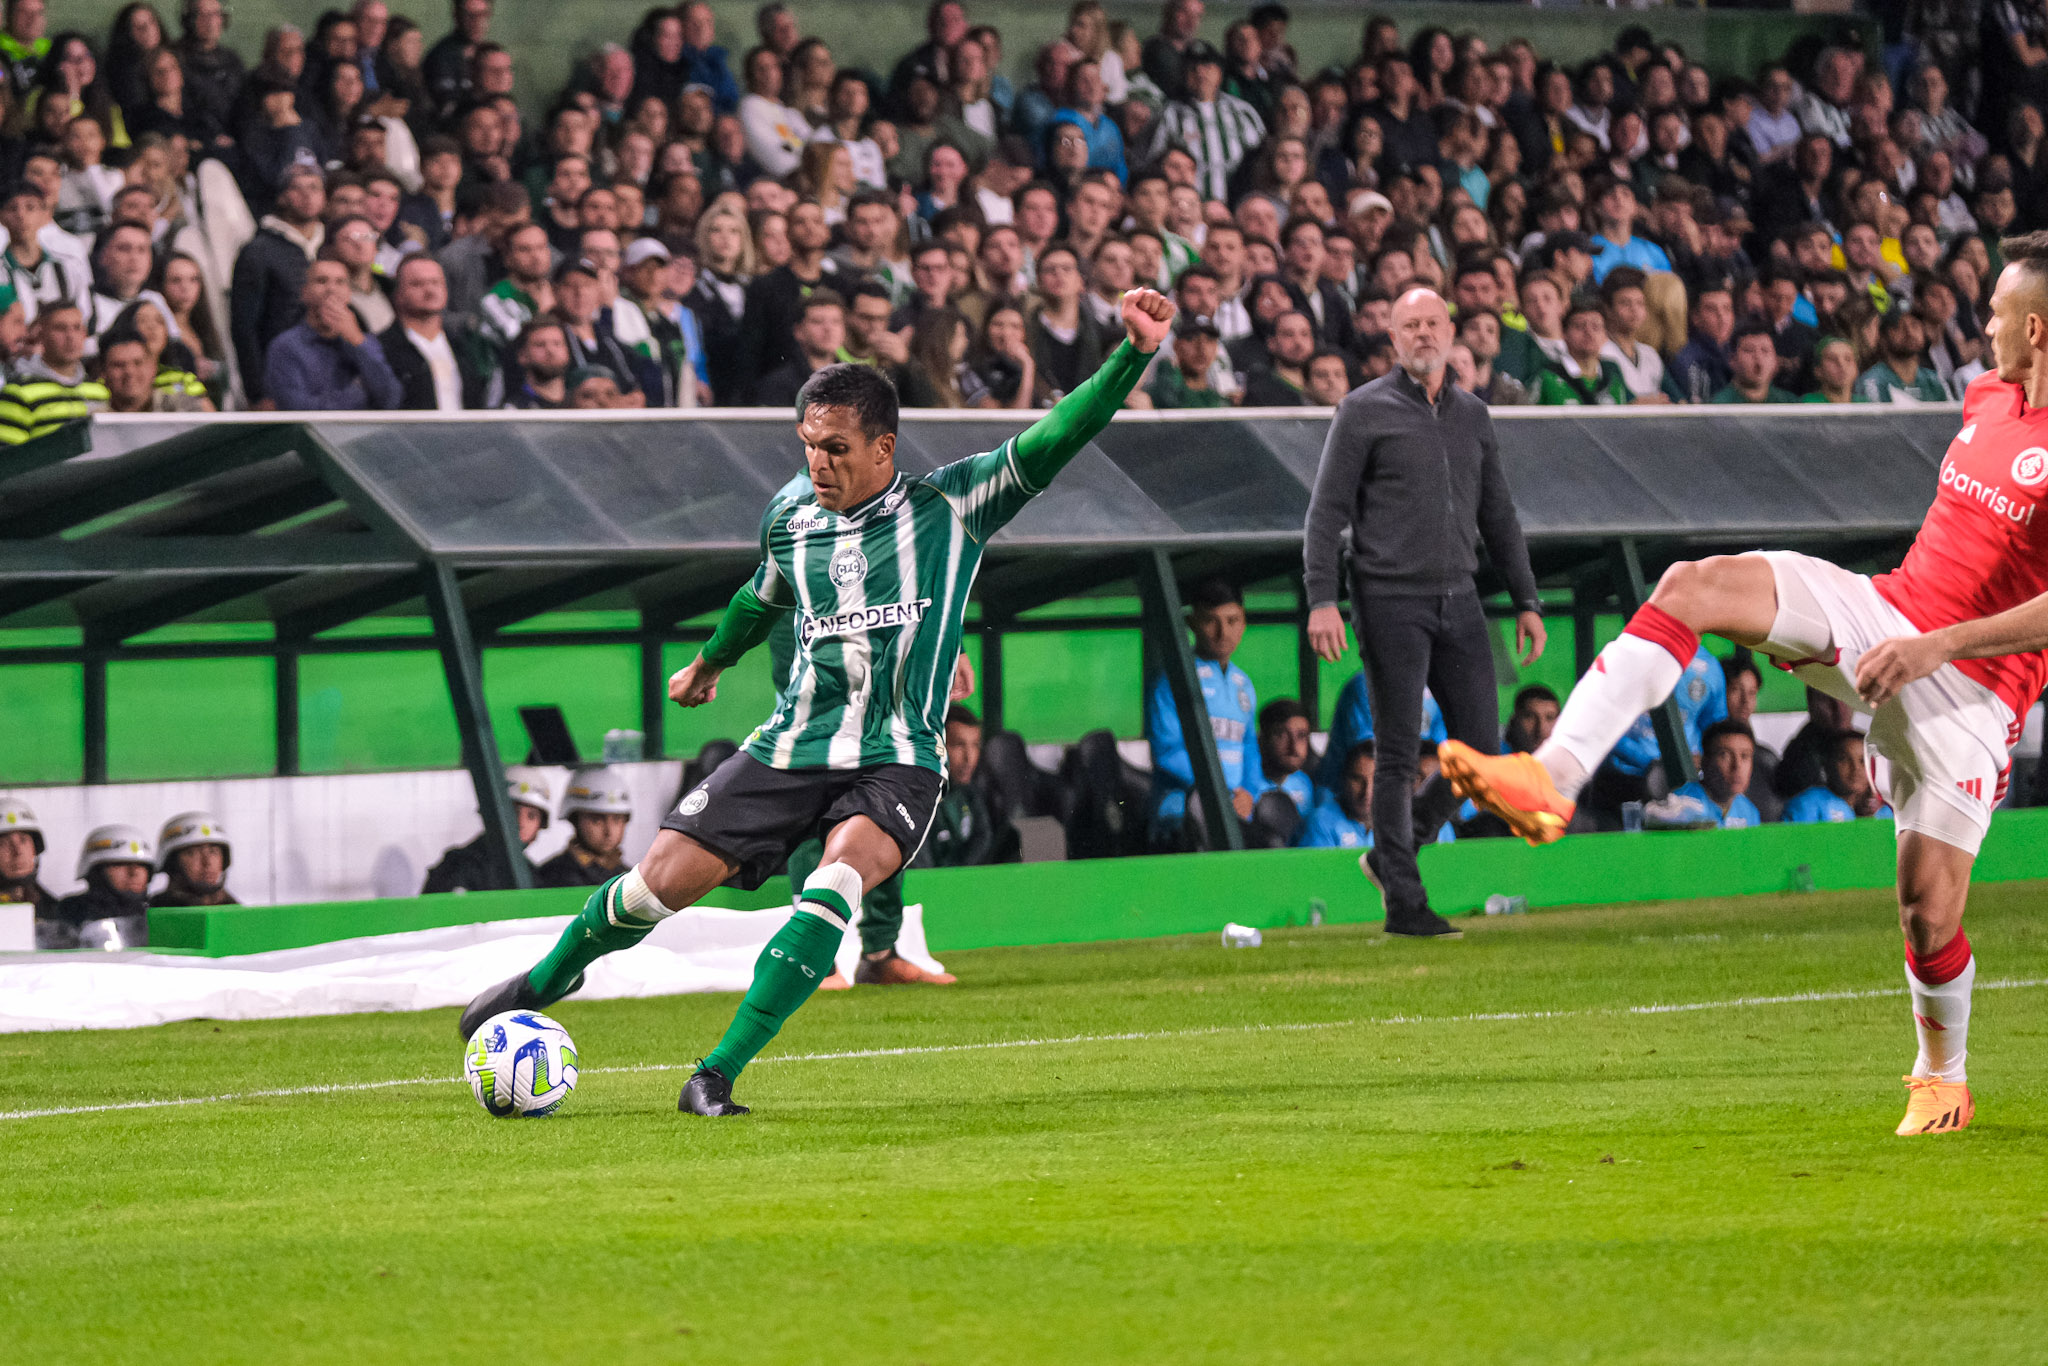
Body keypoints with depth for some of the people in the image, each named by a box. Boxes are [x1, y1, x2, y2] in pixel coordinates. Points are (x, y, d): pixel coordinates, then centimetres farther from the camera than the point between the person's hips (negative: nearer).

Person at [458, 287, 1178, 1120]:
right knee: (665, 880, -3)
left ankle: (719, 1075, -28)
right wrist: (710, 662, 47)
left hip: (896, 760, -3)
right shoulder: (791, 522, 8)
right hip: (790, 749, 3)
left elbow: (1052, 441, -11)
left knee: (840, 877, -31)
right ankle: (545, 982, 29)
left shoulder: (952, 507, -2)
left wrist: (1135, 352, -24)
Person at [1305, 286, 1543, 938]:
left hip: (1458, 600, 5)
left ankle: (1393, 856, 21)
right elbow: (1326, 511, -4)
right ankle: (1404, 902, 0)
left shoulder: (1472, 414, 14)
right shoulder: (1365, 410, -1)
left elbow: (1497, 515, 20)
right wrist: (1322, 599, -14)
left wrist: (1525, 601, 16)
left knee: (1480, 748, 2)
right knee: (1399, 755, -5)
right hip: (1390, 600, -5)